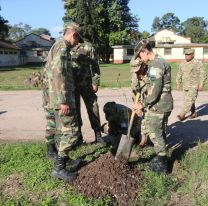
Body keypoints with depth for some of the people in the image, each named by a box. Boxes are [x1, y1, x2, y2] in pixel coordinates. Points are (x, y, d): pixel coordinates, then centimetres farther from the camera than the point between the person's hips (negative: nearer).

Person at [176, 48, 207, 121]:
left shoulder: (198, 63, -8)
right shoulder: (182, 64, 10)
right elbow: (179, 74, 19)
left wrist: (201, 84, -15)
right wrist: (178, 84, 15)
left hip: (194, 86, -7)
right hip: (185, 86, 7)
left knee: (190, 100, -13)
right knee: (189, 100, 13)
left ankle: (182, 115, -18)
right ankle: (194, 113, 29)